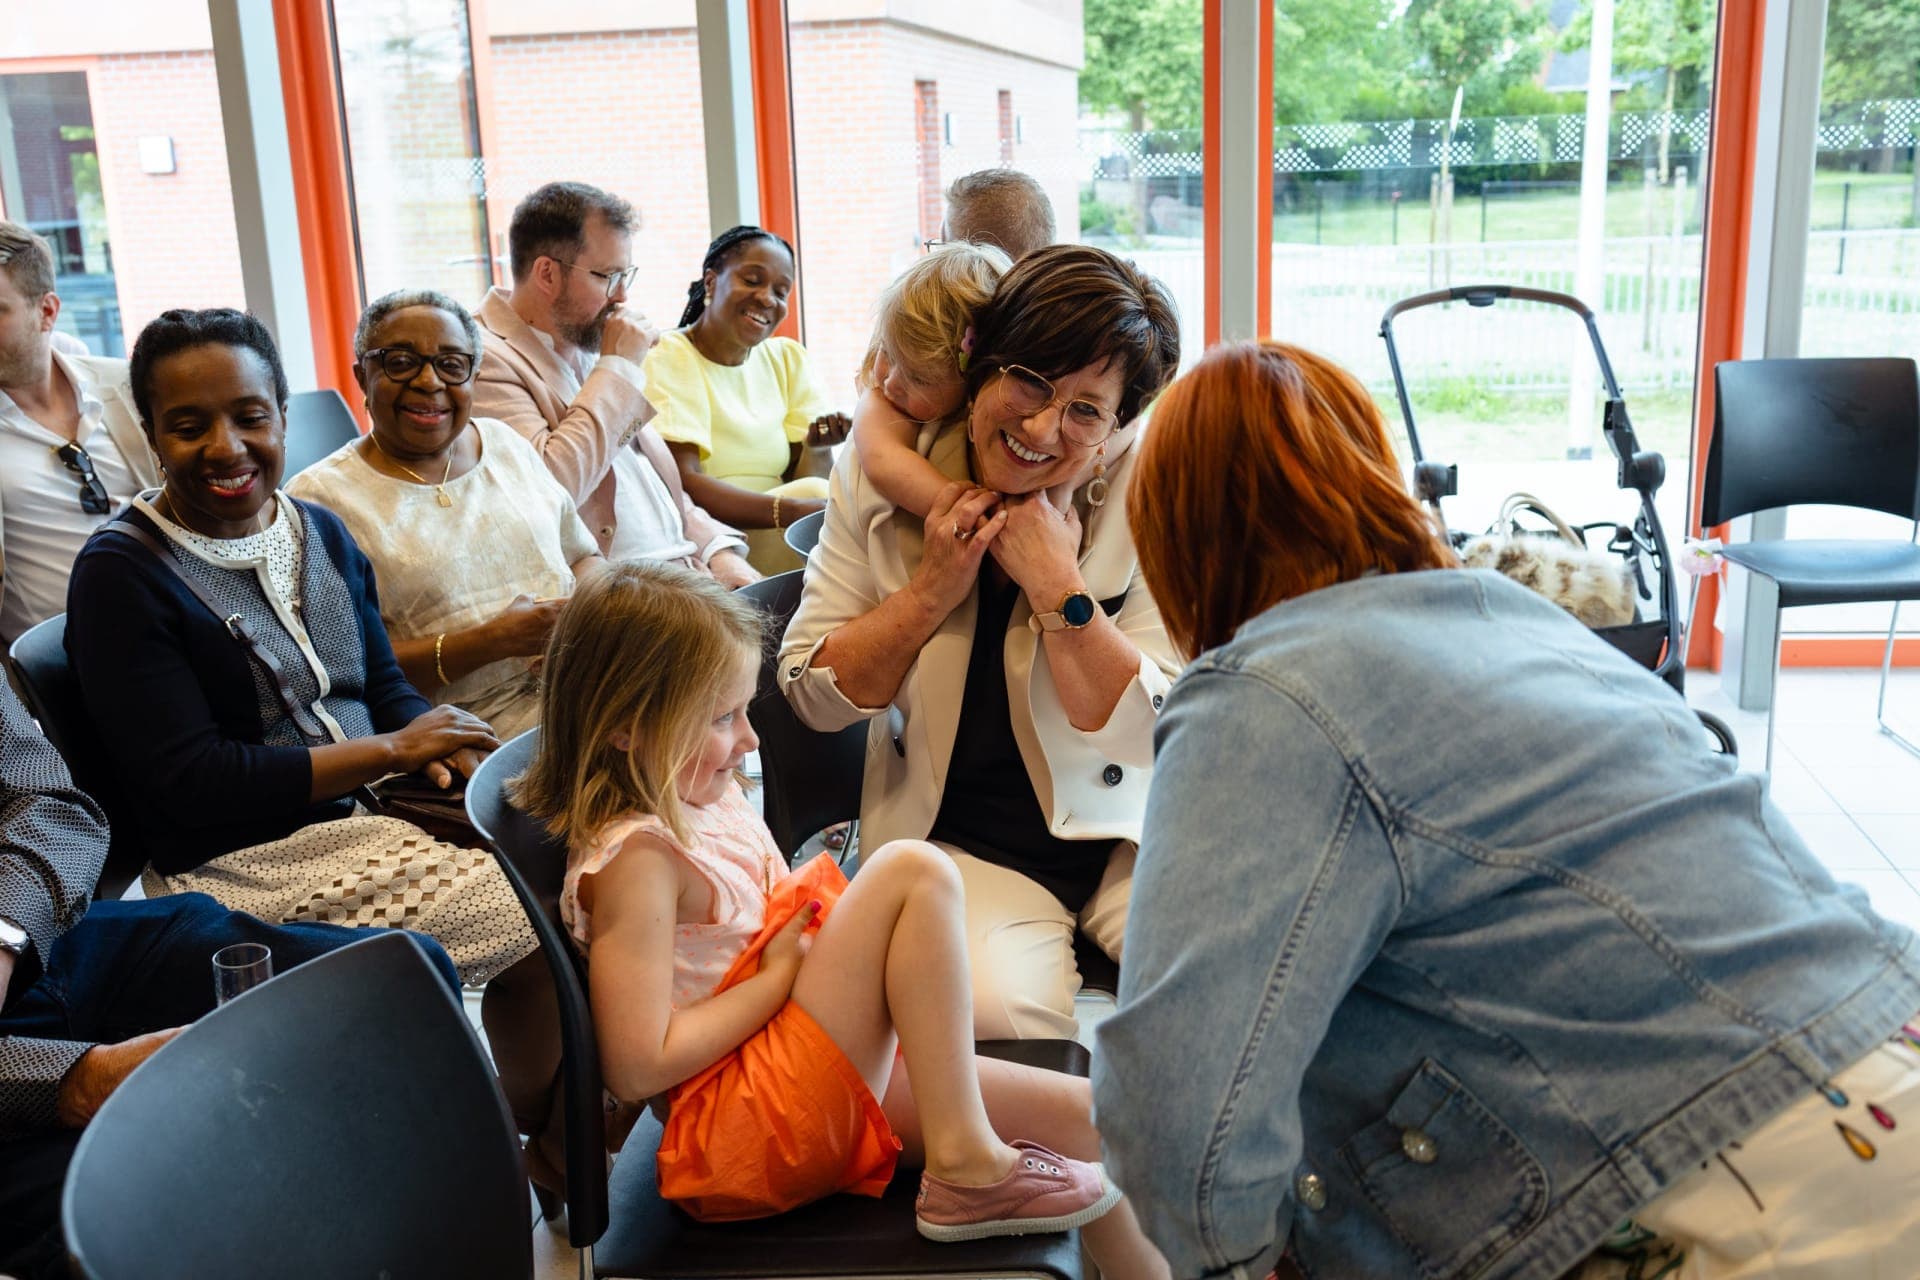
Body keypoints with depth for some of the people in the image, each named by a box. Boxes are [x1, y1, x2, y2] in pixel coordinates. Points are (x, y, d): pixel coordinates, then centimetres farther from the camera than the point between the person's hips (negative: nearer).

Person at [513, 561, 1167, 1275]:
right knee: (913, 871, -20)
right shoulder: (635, 858, -18)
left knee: (1076, 1109, 2)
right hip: (743, 1117, -9)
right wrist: (782, 972, -16)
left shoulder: (711, 798, 10)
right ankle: (965, 1165, -15)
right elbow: (637, 1067, -23)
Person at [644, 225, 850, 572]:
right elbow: (681, 484, -19)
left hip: (772, 539, 5)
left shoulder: (788, 358, 13)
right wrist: (793, 510, -32)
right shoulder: (666, 361, -5)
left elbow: (803, 480, 6)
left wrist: (817, 448, -18)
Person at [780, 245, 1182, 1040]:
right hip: (964, 844, 0)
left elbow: (1153, 736, -14)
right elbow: (813, 695, -3)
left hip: (1127, 828, 1)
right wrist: (930, 590, -16)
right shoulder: (881, 477, -4)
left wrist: (1058, 587, -23)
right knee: (992, 1010, -29)